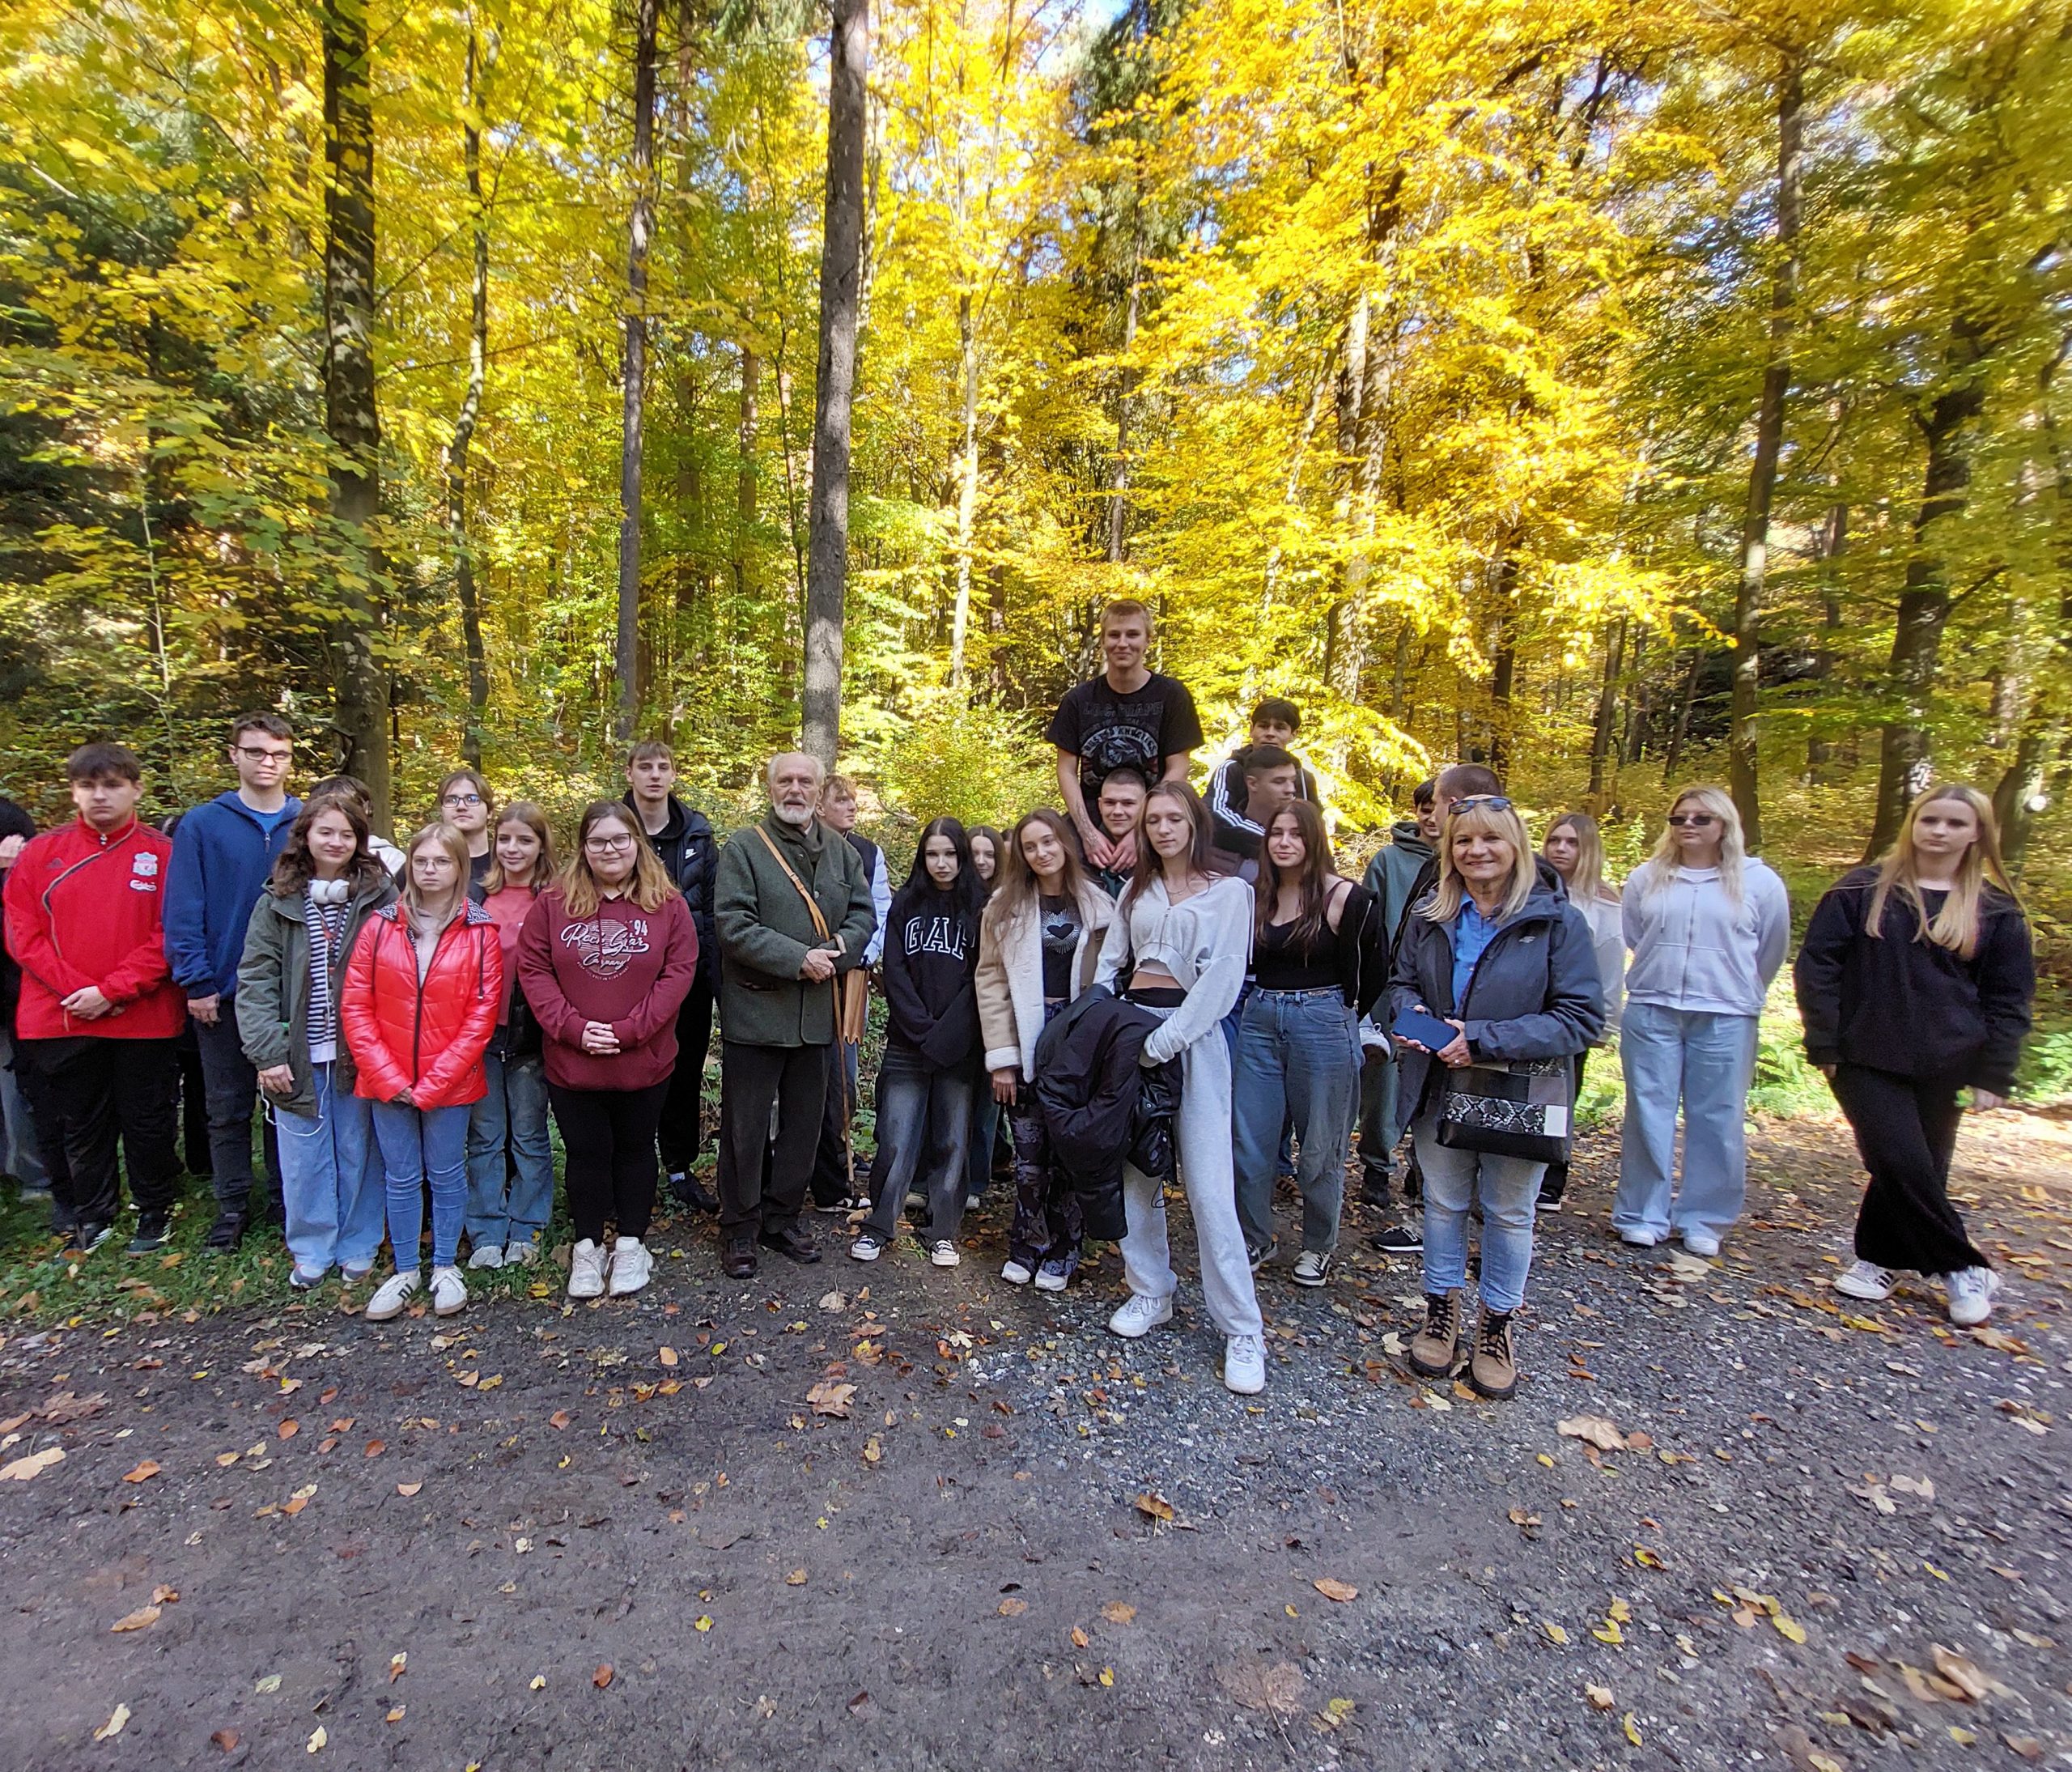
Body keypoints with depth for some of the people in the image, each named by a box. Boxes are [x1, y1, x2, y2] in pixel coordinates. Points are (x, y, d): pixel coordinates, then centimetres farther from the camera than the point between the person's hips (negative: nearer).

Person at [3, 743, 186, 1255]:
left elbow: (168, 935, -7)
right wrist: (76, 988, -11)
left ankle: (155, 1210, 26)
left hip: (144, 1019, -2)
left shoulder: (162, 854, -3)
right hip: (62, 1020, 3)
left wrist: (111, 991, -14)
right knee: (79, 1124, 15)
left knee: (148, 1121, 9)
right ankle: (92, 1214, 31)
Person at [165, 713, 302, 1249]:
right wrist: (197, 982, -10)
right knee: (229, 1107, 10)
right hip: (224, 993, 0)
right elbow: (184, 912, -4)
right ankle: (233, 1204, 24)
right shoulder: (202, 825, -2)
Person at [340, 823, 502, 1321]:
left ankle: (445, 1266, 29)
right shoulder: (381, 925, -1)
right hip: (387, 1082, 2)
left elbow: (482, 1013, -9)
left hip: (449, 1083, -2)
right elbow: (355, 1005, -2)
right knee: (401, 1177, 13)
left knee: (447, 1174, 12)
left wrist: (433, 1083, -12)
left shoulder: (480, 932, -7)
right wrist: (388, 1077, -9)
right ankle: (405, 1270, 29)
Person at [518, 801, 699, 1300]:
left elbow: (680, 970, -10)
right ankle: (587, 1247, 33)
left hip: (644, 1062, 0)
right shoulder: (553, 903, -1)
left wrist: (628, 1030, -17)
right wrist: (573, 1028, -15)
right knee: (586, 1153, 14)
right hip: (571, 1063, 1)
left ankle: (631, 1244, 33)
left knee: (635, 1150, 15)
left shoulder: (668, 903, -5)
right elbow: (532, 969, -4)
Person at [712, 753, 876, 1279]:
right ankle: (740, 1228, 24)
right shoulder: (743, 848, -5)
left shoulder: (842, 852, 10)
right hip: (755, 1011, -4)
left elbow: (864, 915, 5)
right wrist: (798, 959, -21)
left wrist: (832, 954, -14)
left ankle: (782, 1218, 33)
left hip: (816, 1013, 5)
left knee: (804, 1123, 15)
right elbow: (733, 924, -15)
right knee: (745, 1127, 7)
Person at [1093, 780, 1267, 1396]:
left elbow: (1223, 978, -9)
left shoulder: (1229, 891, 0)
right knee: (1136, 1171, 9)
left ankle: (1242, 1329, 3)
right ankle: (1150, 1293, 25)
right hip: (1132, 1024, 5)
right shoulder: (1136, 890, 15)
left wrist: (1165, 1040, -16)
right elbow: (1109, 962, 14)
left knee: (1208, 1184, -8)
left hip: (1193, 1034, -5)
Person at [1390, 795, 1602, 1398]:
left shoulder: (1556, 920, -12)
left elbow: (1583, 1017, -16)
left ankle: (1496, 1325, 35)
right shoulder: (1428, 915, 0)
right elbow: (1401, 983, 11)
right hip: (1439, 1089, 3)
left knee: (1508, 1213, 15)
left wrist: (1483, 1040, -23)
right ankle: (1442, 1311, 37)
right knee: (1443, 1203, 17)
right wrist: (1413, 1014, -13)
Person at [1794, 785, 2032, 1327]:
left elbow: (2008, 998, 8)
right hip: (1868, 1059, -2)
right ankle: (1965, 1268, 10)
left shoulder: (1996, 910, 7)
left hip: (1945, 1068, 2)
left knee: (1919, 1173, 6)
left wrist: (1993, 1076, 0)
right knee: (1901, 1165, -10)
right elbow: (1816, 964, -2)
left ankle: (1876, 1259, 24)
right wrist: (1824, 1044, -7)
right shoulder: (1862, 890, 0)